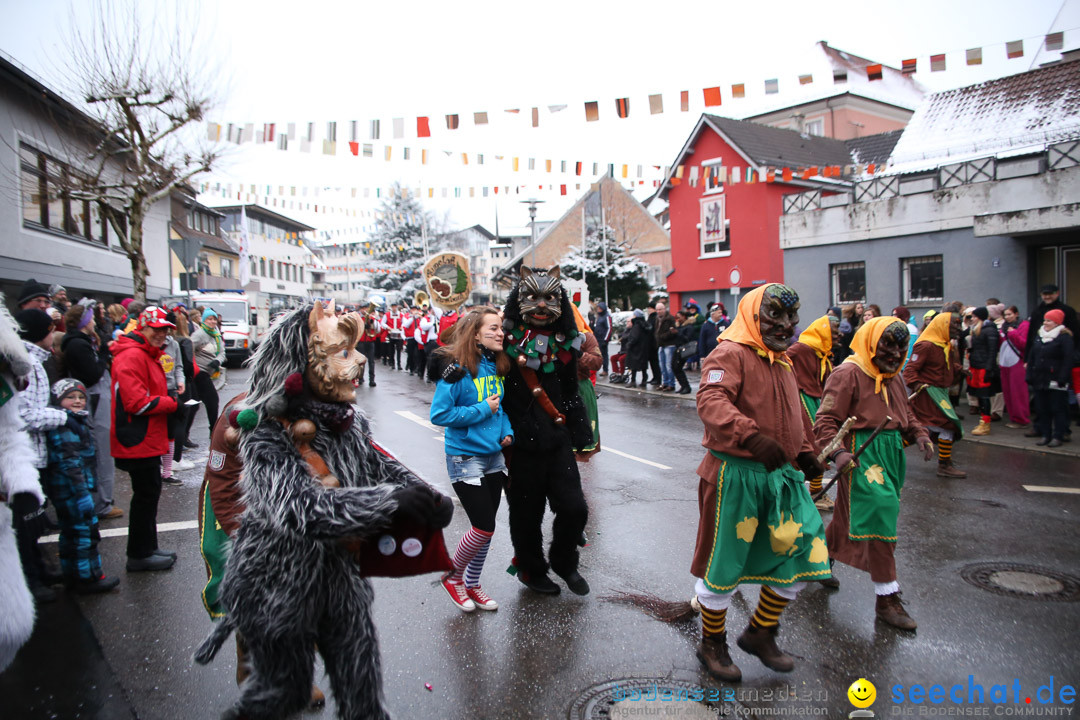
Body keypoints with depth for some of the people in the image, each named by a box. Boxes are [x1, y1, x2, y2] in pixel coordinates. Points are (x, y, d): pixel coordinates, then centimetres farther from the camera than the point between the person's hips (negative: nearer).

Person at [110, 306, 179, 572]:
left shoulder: (148, 354, 17)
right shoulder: (132, 356, -17)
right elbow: (137, 403, -23)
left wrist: (169, 400, 7)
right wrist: (172, 403, -13)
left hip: (148, 439, 11)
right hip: (139, 440, -11)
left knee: (149, 493, 17)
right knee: (146, 495, -1)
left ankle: (147, 548, 28)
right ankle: (139, 555, 10)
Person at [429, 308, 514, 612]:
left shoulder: (498, 366, 5)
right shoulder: (458, 369, -17)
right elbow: (439, 414, -20)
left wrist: (507, 430, 2)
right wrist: (482, 410, -18)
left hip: (494, 457, 7)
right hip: (465, 459, -7)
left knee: (485, 529, 14)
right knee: (484, 528, -6)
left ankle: (471, 585, 33)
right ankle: (453, 576, 21)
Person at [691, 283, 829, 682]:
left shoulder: (783, 362, 17)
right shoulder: (730, 354, -12)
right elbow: (711, 401, -30)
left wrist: (804, 451, 20)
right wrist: (752, 436, -43)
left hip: (782, 473, 8)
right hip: (736, 473, -8)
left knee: (801, 552, 8)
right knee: (725, 563, 4)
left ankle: (760, 633, 29)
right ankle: (712, 643, 26)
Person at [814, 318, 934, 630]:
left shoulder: (893, 377, 14)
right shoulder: (848, 374, -14)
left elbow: (905, 415, 23)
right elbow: (826, 420, -17)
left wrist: (919, 435, 2)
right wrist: (838, 452, -31)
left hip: (890, 453, 9)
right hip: (861, 455, -9)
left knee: (850, 513, 19)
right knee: (879, 519, -8)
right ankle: (887, 598, 2)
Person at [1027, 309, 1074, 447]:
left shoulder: (1065, 337, -7)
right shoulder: (1039, 337, 15)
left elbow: (1068, 360, -13)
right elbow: (1031, 357, 15)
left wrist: (1062, 378, -20)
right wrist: (1030, 376, 7)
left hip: (1055, 382, -7)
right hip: (1040, 381, 7)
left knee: (1058, 409, 0)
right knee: (1042, 409, 9)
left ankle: (1058, 436, 6)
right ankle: (1046, 435, 17)